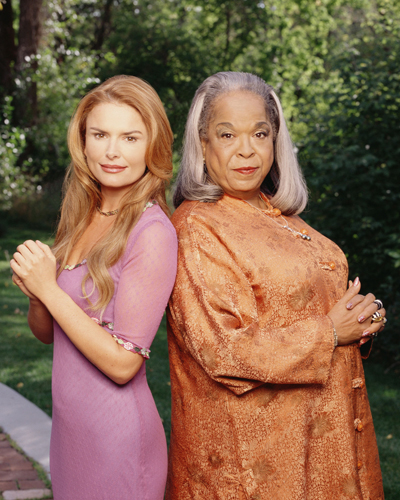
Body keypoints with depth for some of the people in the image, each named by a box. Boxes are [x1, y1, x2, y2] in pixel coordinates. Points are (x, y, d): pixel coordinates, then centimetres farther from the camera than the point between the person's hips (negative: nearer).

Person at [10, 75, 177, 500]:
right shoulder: (79, 219, 4)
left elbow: (123, 363, -21)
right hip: (69, 425, 7)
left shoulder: (152, 233, -19)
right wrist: (35, 292, -10)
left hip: (117, 435, -7)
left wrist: (50, 290, -18)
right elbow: (46, 333, 11)